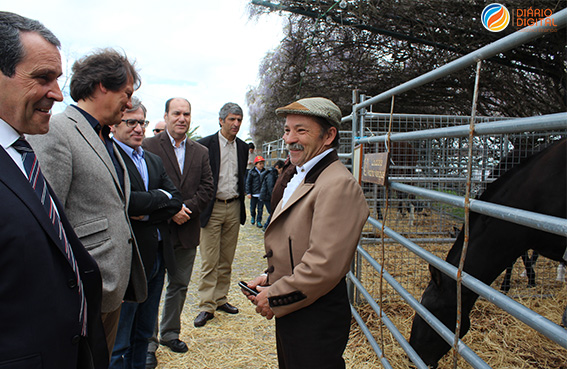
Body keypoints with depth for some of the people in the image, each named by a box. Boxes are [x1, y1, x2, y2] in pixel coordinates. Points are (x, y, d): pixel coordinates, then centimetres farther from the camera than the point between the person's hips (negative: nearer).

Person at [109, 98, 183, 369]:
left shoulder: (154, 161, 14)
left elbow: (176, 201, 4)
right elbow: (125, 201, -26)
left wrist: (147, 214, -13)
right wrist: (160, 196, -10)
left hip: (158, 258, 8)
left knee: (144, 334, 21)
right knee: (119, 342, 8)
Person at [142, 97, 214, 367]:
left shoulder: (201, 152, 10)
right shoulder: (148, 146, -4)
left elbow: (207, 189, 3)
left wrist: (187, 208, -12)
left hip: (187, 231, 4)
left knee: (180, 285, 15)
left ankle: (170, 333, 33)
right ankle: (148, 342, 21)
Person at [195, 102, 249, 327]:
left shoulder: (242, 147, 10)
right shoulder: (205, 144, -6)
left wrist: (241, 203, 13)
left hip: (234, 208, 5)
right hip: (212, 208, -5)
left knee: (227, 260, 11)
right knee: (209, 261, -2)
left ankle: (220, 299, 24)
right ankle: (207, 306, 7)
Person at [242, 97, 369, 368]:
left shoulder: (339, 185, -23)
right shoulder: (303, 177, 10)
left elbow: (324, 266, -28)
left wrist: (274, 298, -17)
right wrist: (270, 278, 4)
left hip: (315, 323, -9)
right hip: (290, 314, 9)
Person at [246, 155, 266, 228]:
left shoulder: (264, 172, 3)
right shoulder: (252, 172, -3)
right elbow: (248, 183, -1)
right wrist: (248, 193, -5)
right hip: (254, 194, -1)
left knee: (260, 208, 3)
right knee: (252, 208, 9)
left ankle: (259, 221, 15)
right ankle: (253, 217, 37)